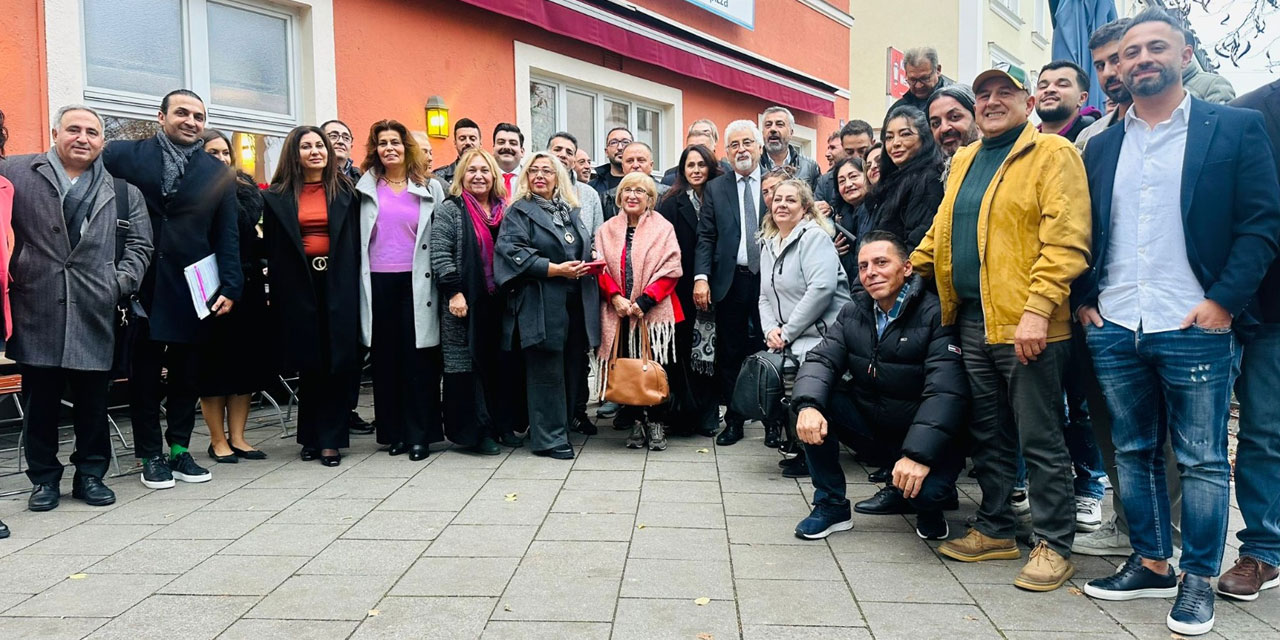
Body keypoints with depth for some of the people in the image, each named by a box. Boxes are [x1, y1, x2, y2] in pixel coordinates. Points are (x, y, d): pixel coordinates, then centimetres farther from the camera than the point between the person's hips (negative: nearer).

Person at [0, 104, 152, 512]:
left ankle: (91, 475, 20)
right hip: (36, 310, -1)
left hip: (94, 314, 1)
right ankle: (44, 479, 20)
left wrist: (122, 282, -2)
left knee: (93, 400, 7)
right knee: (40, 399, 7)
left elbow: (139, 243, 11)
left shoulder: (122, 188, 11)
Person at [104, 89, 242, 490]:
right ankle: (150, 457, 17)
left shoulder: (218, 173, 8)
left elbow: (227, 235, 5)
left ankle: (179, 450, 21)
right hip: (141, 286, -1)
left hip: (192, 290, 1)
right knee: (144, 374, 6)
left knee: (185, 374, 8)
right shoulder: (123, 155, 3)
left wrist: (230, 287, -3)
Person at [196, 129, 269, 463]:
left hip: (247, 287, 5)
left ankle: (237, 437, 18)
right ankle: (218, 440, 14)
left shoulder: (246, 189, 12)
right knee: (213, 364, 4)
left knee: (246, 362, 8)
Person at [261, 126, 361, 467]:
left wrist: (350, 283, -4)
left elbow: (355, 242, 5)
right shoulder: (278, 196, 7)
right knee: (308, 363, 6)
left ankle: (330, 439, 6)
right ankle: (312, 437, 19)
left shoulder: (344, 192, 8)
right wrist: (276, 293, -3)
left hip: (337, 285, 0)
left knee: (337, 362, -2)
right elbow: (271, 246, 5)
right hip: (298, 287, 0)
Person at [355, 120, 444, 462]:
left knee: (417, 357, -2)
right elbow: (355, 236, 10)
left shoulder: (429, 188, 7)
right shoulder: (366, 187, 10)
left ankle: (419, 434, 5)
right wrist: (359, 281, 2)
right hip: (378, 282, 2)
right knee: (384, 358, 5)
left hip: (415, 281, -1)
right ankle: (393, 432, 15)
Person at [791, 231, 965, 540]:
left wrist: (920, 454, -37)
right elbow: (822, 360, -8)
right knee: (810, 401, -17)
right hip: (868, 420, 5)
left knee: (925, 490, -32)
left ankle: (930, 507, 10)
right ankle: (831, 504, -1)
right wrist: (808, 405, -30)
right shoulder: (853, 312, 2)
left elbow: (945, 391, -26)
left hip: (923, 435, -5)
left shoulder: (935, 314, -17)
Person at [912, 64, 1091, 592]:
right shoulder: (964, 161, 17)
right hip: (973, 321, 7)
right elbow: (942, 230, 26)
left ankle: (1054, 545, 15)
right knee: (987, 434, 15)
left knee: (1039, 440, 2)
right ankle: (994, 531, 28)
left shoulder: (1052, 154, -6)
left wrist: (1038, 309, -22)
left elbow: (1065, 241, -15)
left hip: (1026, 325, -7)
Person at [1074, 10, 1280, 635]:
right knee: (1134, 453, 12)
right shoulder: (1101, 146, 13)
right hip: (1113, 331, 4)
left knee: (1202, 461, 4)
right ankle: (1151, 563, 25)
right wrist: (1084, 299, 5)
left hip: (1195, 328, -4)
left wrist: (1224, 300, -12)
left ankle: (1198, 579, 17)